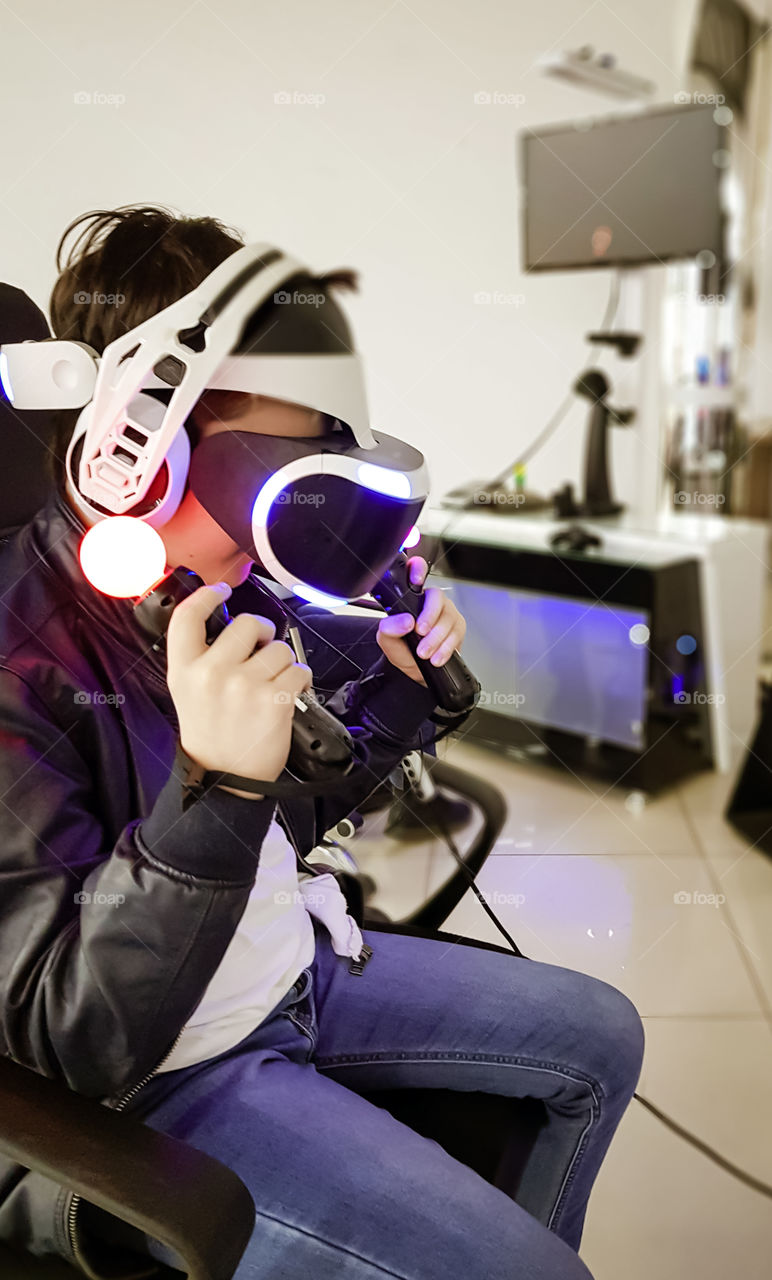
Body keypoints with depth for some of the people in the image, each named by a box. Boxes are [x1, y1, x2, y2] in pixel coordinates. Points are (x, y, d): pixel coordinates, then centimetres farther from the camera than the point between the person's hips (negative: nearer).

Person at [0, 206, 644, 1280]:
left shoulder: (233, 585, -4)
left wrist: (401, 687, -7)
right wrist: (214, 790, -39)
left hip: (298, 962, 8)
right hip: (157, 1081, -7)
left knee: (600, 1038, 15)